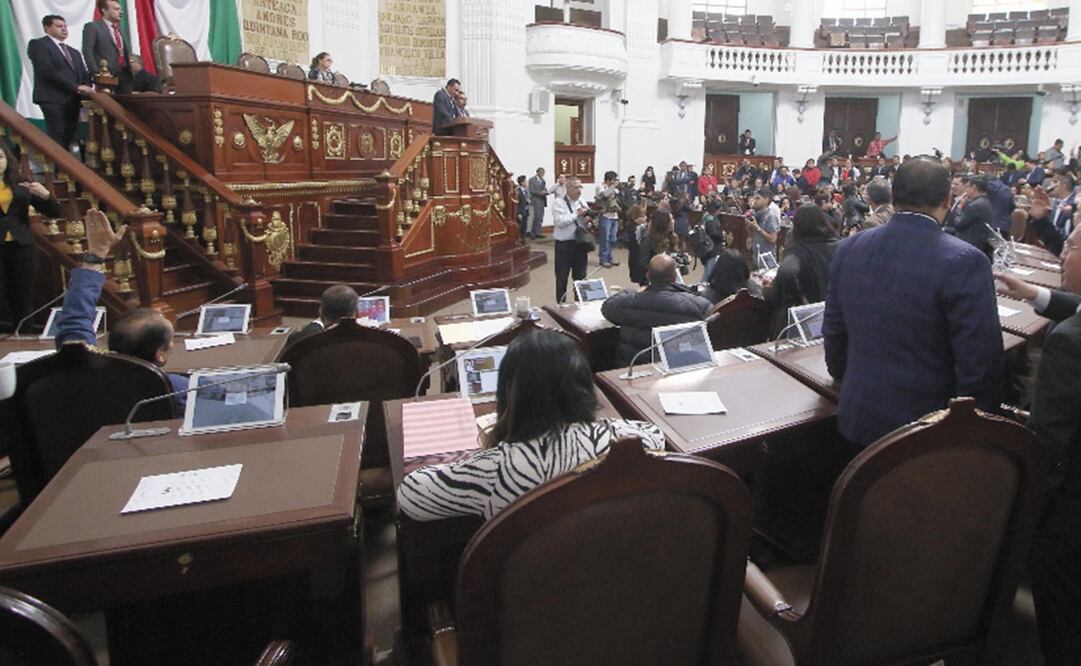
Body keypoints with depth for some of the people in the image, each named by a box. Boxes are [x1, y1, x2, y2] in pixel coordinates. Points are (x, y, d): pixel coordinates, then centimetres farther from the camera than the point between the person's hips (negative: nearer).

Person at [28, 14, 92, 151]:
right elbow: (48, 71, -11)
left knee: (68, 141, 1)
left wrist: (86, 87, -7)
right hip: (53, 99, -6)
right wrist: (76, 87, -17)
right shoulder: (38, 45, 2)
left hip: (73, 100, 6)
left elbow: (83, 74, 16)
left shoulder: (74, 52, 26)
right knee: (58, 142, -12)